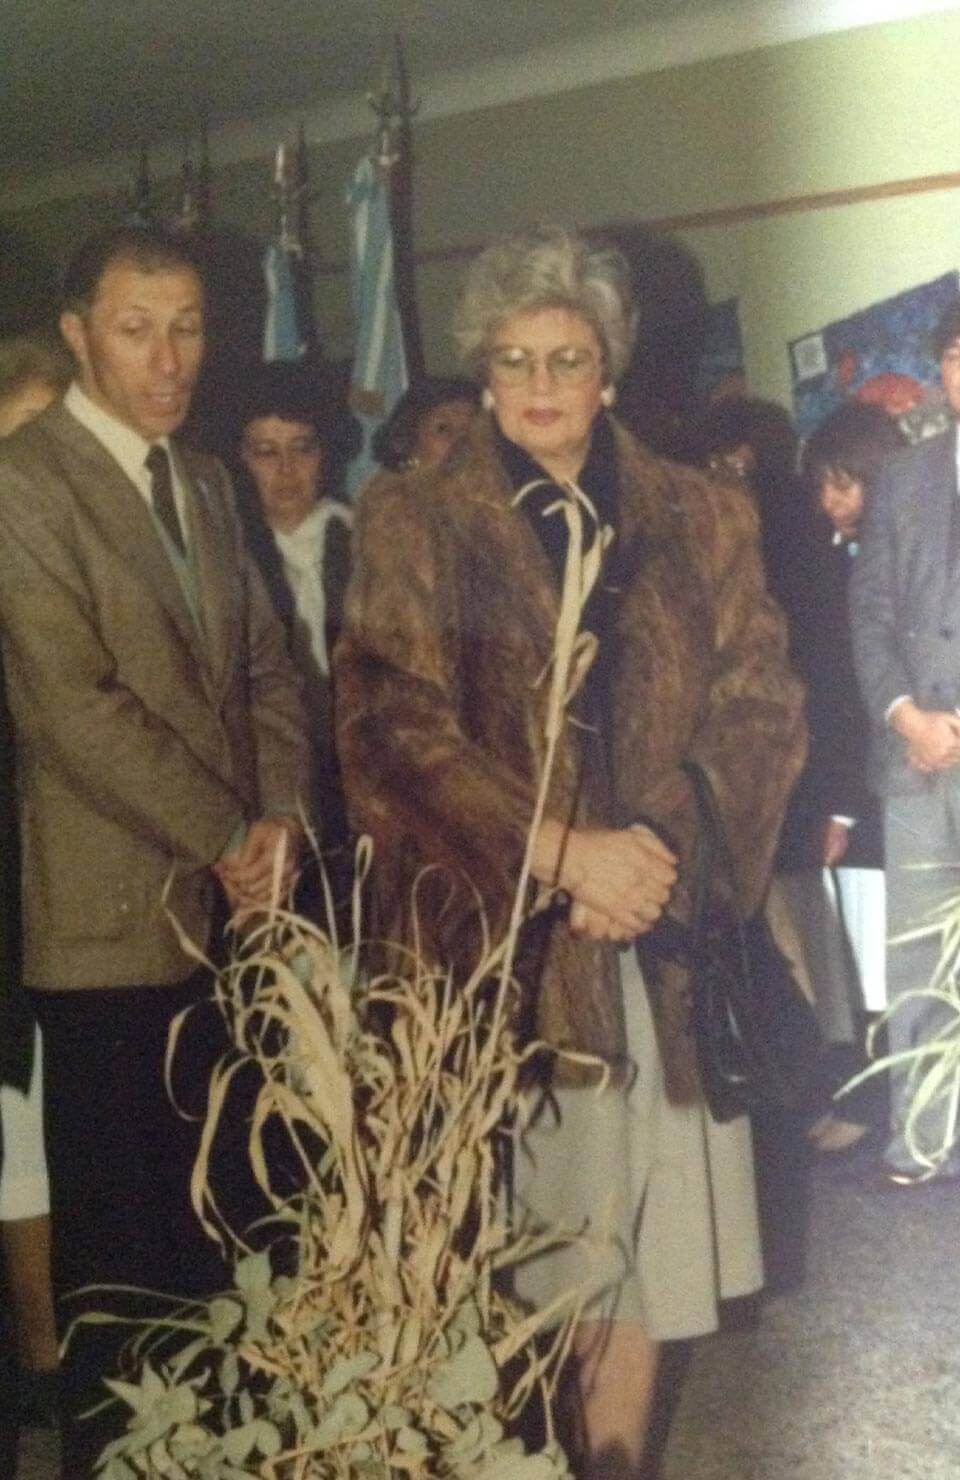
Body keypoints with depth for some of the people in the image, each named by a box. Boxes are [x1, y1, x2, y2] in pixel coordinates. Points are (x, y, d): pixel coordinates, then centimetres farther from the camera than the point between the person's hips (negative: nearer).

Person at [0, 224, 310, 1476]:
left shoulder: (202, 480, 15)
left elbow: (264, 666, 14)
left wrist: (277, 820, -3)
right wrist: (229, 841, -13)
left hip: (233, 906, 7)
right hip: (115, 918, -6)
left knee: (208, 1209, 12)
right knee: (116, 1232, 3)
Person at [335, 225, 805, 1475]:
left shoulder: (701, 522, 11)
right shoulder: (413, 527, 4)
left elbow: (762, 711, 5)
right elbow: (394, 724, -7)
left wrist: (659, 852, -11)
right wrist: (562, 852, -16)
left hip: (654, 936, 2)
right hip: (492, 937, -2)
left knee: (635, 1225, 3)